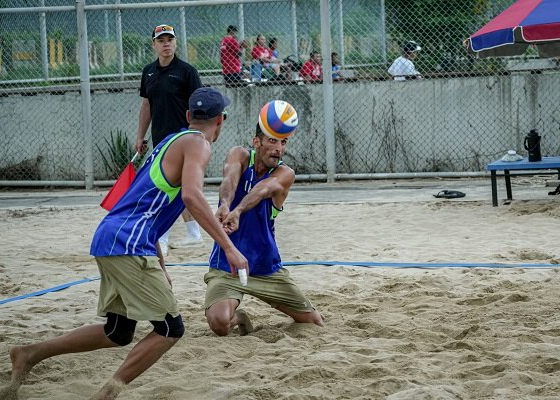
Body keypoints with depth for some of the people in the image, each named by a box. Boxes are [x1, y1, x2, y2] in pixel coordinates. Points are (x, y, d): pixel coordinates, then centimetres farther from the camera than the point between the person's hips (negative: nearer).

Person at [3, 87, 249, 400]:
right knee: (171, 329, -4)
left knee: (118, 333, 19)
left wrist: (159, 266, 32)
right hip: (129, 245, -9)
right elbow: (192, 196, -23)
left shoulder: (173, 141, 24)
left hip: (108, 238, 9)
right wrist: (229, 247, -25)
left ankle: (30, 354, 22)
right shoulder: (197, 144, -4)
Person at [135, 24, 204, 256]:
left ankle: (162, 240, -11)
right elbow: (146, 105, 19)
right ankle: (193, 234, 23)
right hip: (160, 138, 7)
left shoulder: (186, 71, -7)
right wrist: (140, 136, 17)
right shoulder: (149, 72, 11)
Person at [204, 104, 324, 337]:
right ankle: (238, 318, 9)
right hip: (226, 265, -2)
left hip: (267, 266, 2)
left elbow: (264, 189, -32)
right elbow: (230, 178, -32)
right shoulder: (240, 156, -8)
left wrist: (238, 211, -55)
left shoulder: (285, 174, -9)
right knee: (219, 323, -29)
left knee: (315, 323, 7)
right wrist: (225, 204, -56)